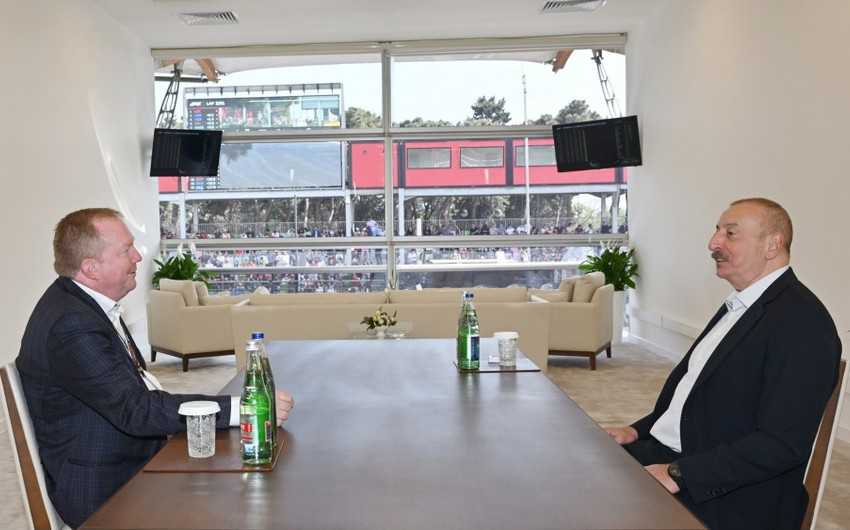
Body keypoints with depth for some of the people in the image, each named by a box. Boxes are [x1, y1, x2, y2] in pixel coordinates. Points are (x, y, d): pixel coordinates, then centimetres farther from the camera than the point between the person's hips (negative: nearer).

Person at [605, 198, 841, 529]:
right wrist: (640, 430, 5)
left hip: (725, 495, -8)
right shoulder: (738, 306, 13)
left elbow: (784, 443, -23)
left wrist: (677, 475, -24)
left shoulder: (800, 321, -17)